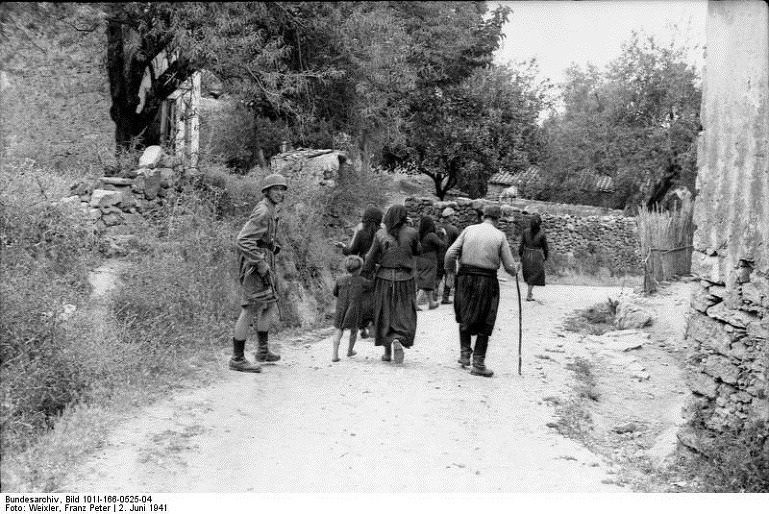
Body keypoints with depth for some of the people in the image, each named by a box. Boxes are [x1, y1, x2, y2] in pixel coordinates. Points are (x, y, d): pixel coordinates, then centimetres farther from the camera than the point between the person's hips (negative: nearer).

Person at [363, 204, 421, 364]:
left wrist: (364, 274, 11)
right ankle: (398, 341, -19)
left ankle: (387, 352, 16)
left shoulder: (381, 234, -5)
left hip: (385, 278, 1)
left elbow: (371, 259, -2)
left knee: (385, 314, 14)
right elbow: (418, 251, 10)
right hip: (405, 279, -1)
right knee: (404, 315, 8)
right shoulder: (411, 233, -8)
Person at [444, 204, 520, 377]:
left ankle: (465, 353, 19)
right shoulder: (500, 236, -2)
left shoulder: (469, 230, 2)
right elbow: (510, 267, -2)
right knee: (484, 324, 9)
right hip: (487, 281, -2)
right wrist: (516, 268, 21)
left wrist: (449, 269, 14)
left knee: (465, 318, 24)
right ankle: (478, 363, 9)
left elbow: (450, 253, -5)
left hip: (465, 278, 2)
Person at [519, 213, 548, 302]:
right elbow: (545, 247, -4)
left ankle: (530, 293, 25)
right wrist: (545, 257, 10)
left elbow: (521, 245, -2)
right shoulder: (542, 234, -12)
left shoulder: (525, 232, -5)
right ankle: (529, 295, 6)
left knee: (528, 275, 19)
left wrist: (520, 255, 8)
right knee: (534, 276, 6)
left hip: (527, 255, 3)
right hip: (537, 256, -3)